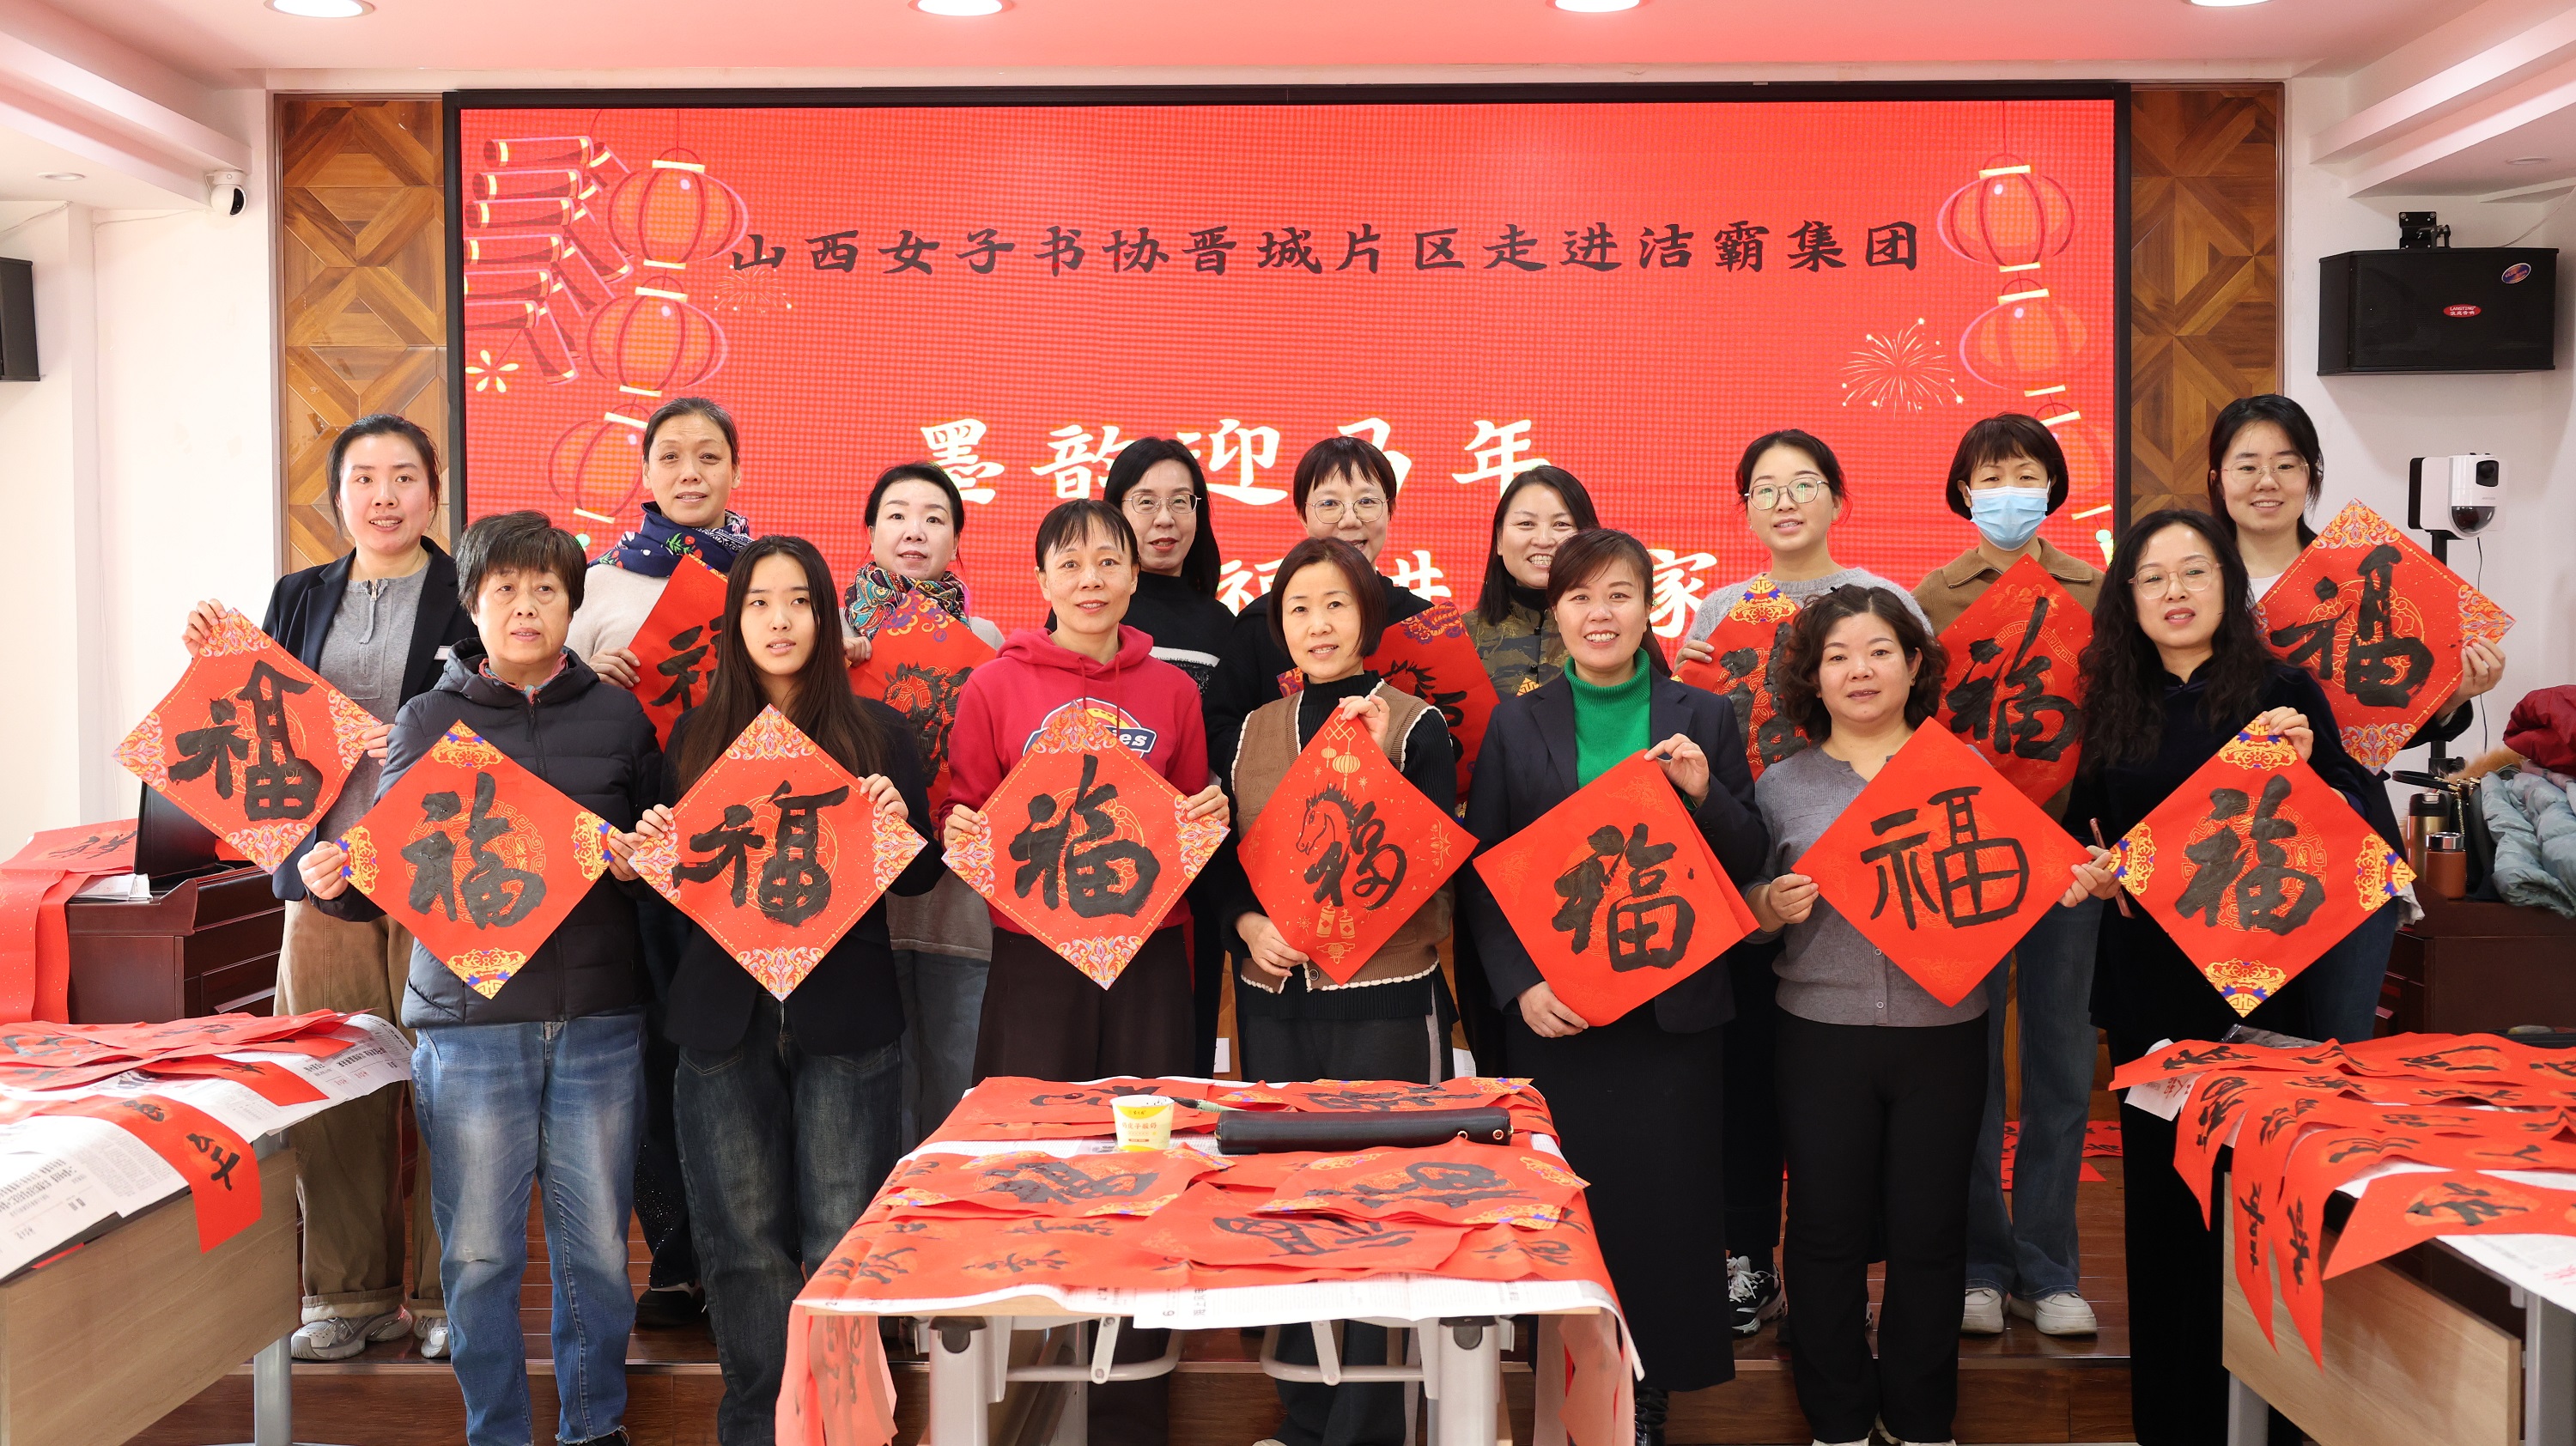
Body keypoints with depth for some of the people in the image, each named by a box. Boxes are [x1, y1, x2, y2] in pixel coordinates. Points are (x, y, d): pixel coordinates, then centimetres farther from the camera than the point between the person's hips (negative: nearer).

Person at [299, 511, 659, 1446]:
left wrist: (642, 863, -9)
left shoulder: (619, 718, 9)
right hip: (468, 1021, 0)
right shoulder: (427, 721, 7)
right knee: (479, 1253, 4)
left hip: (598, 1021, 1)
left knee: (597, 1245, 7)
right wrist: (334, 883, -12)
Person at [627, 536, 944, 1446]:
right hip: (725, 1016, 2)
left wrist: (897, 824, -14)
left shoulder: (875, 731, 5)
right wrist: (654, 850, -8)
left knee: (841, 1239, 0)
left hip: (844, 1019, -1)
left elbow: (922, 878, 6)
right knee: (745, 1241, 5)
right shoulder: (695, 737, 10)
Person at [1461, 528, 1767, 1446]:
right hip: (1554, 1009, 0)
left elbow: (1748, 862, 7)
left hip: (1673, 1008, 0)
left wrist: (1705, 793, -11)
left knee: (1668, 1200, 2)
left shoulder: (1705, 719, 6)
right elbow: (1479, 873, 3)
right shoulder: (1516, 725, 6)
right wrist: (1518, 984, -9)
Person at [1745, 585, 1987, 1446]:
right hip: (1822, 1034, 0)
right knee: (1827, 1230, 6)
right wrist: (1773, 906, -13)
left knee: (1929, 1230, 7)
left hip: (1942, 1031, 0)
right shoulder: (1782, 785, 6)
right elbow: (1741, 915, 8)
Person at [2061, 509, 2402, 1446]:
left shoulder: (2281, 691, -5)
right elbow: (2087, 826, 17)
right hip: (2148, 987, 4)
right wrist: (2091, 871, -3)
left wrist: (2304, 765, -24)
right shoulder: (2115, 705, 8)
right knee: (2160, 1192, 10)